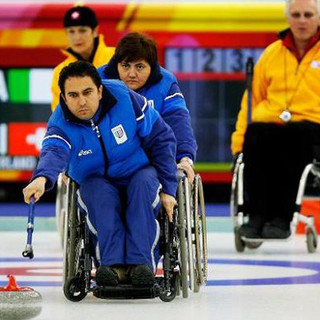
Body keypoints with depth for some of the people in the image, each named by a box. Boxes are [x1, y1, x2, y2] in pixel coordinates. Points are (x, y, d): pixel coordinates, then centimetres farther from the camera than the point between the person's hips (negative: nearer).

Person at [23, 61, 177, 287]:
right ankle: (112, 263, -42)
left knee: (144, 184, -35)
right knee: (100, 194, -35)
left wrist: (168, 188, -11)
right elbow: (54, 152, -40)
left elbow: (161, 138, -8)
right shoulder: (61, 123, -17)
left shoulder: (125, 99, -17)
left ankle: (142, 262, -42)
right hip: (96, 181, 0)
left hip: (139, 172, 0)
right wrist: (42, 178, -64)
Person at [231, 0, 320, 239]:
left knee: (295, 135, -38)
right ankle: (257, 216, -31)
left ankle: (282, 218, -36)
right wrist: (239, 138, 9)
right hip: (269, 123, 3)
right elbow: (253, 99, 21)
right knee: (255, 135, -33)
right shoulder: (272, 53, 20)